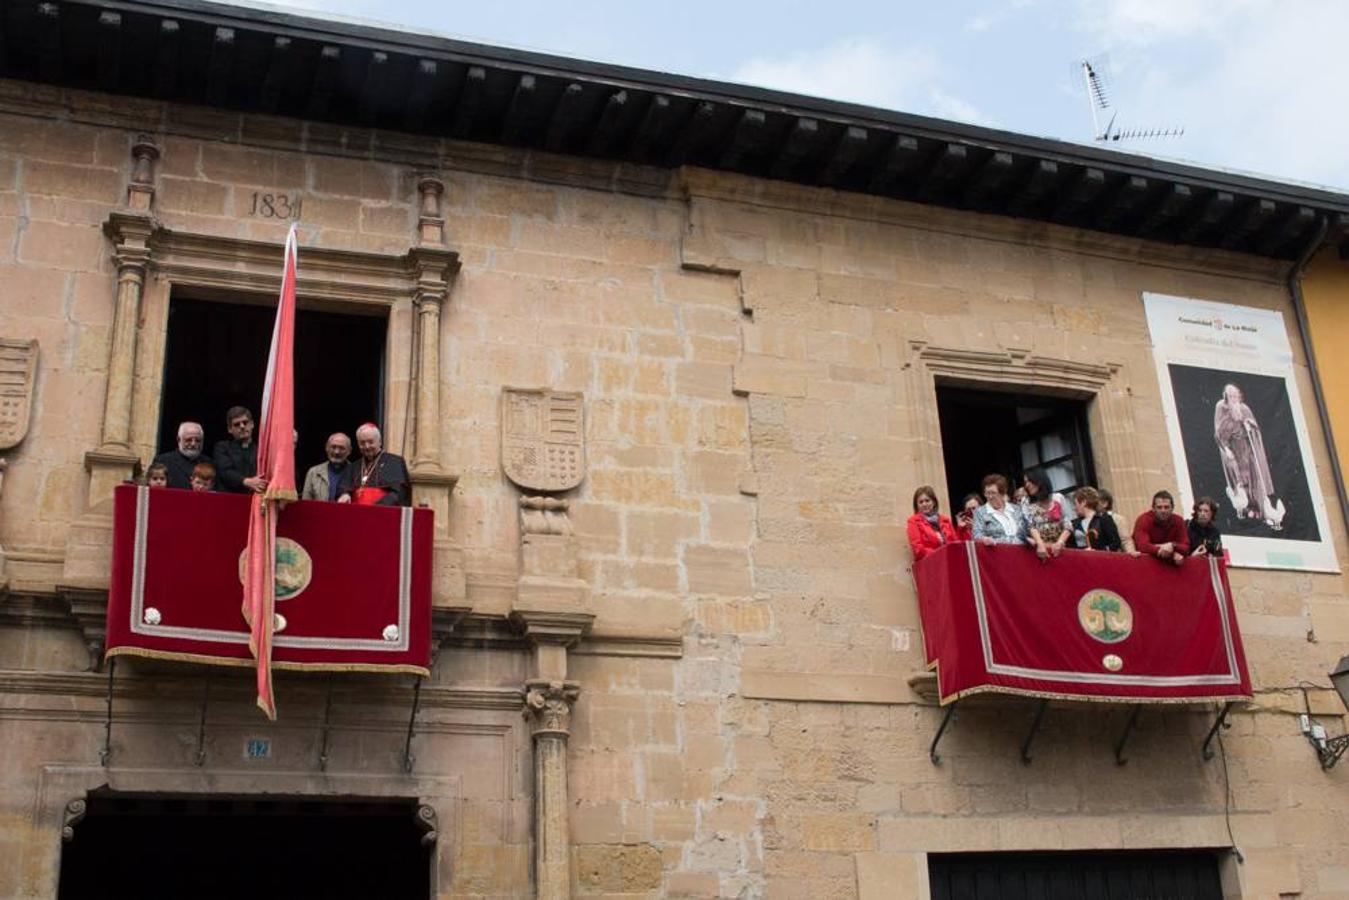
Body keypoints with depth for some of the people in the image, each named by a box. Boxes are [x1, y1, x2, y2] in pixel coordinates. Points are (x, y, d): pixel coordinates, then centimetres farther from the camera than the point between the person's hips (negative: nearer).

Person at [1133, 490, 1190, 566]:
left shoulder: (1178, 521, -3)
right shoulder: (1144, 520, -14)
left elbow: (1185, 548, -6)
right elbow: (1143, 546, -27)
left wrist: (1173, 546, -27)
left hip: (1170, 562, 4)